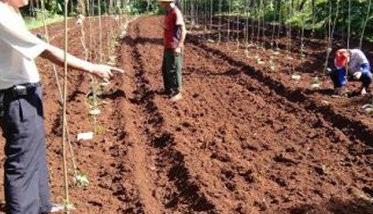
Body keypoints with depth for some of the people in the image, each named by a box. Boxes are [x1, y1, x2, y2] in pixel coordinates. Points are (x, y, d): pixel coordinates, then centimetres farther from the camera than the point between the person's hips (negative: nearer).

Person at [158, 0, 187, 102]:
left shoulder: (176, 13, -16)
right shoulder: (169, 13, 13)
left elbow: (183, 31, -20)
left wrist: (179, 46, -26)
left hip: (174, 48, -10)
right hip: (168, 47, 10)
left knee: (174, 71, -4)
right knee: (165, 69, 18)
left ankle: (177, 93, 5)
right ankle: (168, 90, 31)